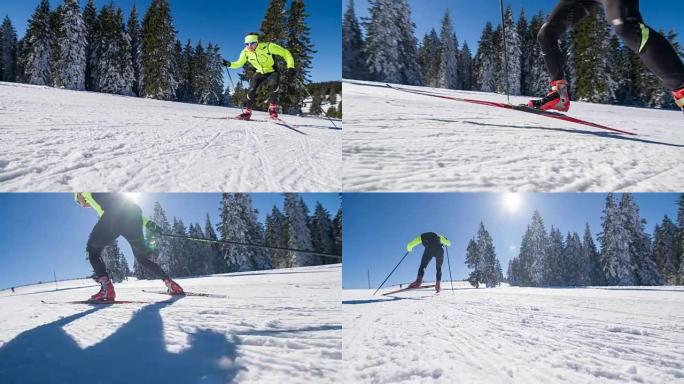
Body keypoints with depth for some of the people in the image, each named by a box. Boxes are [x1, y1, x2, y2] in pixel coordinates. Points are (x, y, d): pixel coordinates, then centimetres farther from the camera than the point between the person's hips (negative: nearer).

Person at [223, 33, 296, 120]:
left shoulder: (267, 47, -27)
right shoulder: (245, 52, -14)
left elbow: (285, 53, -20)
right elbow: (239, 63, 4)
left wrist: (290, 67, -29)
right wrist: (229, 64, -16)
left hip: (272, 72, -4)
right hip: (259, 73, 4)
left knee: (273, 86, -33)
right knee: (251, 91, -12)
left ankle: (273, 108, -15)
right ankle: (247, 112, 7)